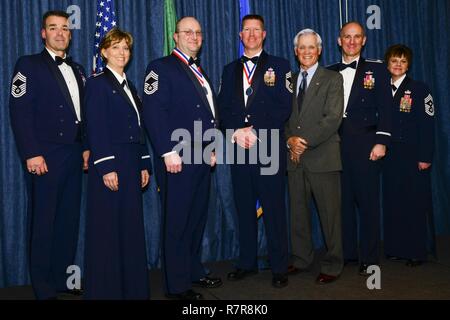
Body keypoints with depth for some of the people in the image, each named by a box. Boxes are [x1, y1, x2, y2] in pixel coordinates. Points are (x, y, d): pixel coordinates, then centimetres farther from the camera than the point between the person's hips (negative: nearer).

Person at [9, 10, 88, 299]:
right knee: (44, 222, 1)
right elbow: (20, 111, -9)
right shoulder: (29, 65, 0)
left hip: (74, 154, 6)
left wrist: (86, 147, 10)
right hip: (46, 156, -6)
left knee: (69, 219, 9)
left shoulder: (77, 69, 17)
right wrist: (31, 153, -15)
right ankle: (44, 288, 12)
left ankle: (63, 279, 21)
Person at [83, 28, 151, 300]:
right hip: (109, 165, -7)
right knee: (107, 229, -1)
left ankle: (133, 288, 19)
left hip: (131, 167, 7)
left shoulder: (129, 86, 18)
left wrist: (144, 165, 11)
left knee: (132, 227, 10)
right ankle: (106, 289, 11)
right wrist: (106, 167, -18)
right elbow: (96, 129, -12)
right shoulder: (97, 83, -4)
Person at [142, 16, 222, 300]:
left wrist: (213, 148, 15)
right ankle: (177, 285, 10)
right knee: (177, 223, 0)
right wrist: (169, 152, -20)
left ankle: (194, 272, 28)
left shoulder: (200, 72, 20)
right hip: (178, 160, -8)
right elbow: (153, 113, -15)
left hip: (202, 159, 8)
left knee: (197, 219, 15)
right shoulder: (161, 67, -5)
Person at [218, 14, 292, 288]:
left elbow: (284, 108, -4)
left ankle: (279, 267, 9)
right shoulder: (230, 70, 17)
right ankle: (247, 263, 20)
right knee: (244, 209, 9)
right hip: (239, 149, 4)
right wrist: (237, 132, -8)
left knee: (274, 209, 0)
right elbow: (224, 109, 10)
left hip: (269, 148, -3)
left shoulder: (279, 66, 5)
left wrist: (255, 131, -12)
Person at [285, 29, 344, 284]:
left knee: (330, 213, 0)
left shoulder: (332, 79, 1)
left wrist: (306, 141, -15)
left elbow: (333, 118, -9)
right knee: (298, 213, 10)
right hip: (295, 158, 5)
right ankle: (302, 259, 23)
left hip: (323, 157, -4)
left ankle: (333, 265, 12)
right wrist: (290, 140, -6)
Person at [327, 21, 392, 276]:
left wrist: (382, 141, -10)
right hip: (336, 144, 3)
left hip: (364, 144, -3)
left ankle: (369, 258, 9)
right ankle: (347, 253, 18)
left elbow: (385, 108, -1)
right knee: (342, 200, 7)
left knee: (367, 201, -1)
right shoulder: (330, 72, 14)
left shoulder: (377, 69, 6)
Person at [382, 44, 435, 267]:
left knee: (414, 204, 0)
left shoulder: (419, 89, -2)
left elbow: (427, 125, -7)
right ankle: (395, 248, 17)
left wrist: (425, 157, -12)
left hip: (412, 155, -4)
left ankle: (416, 252, 11)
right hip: (389, 155, 4)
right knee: (392, 202, 7)